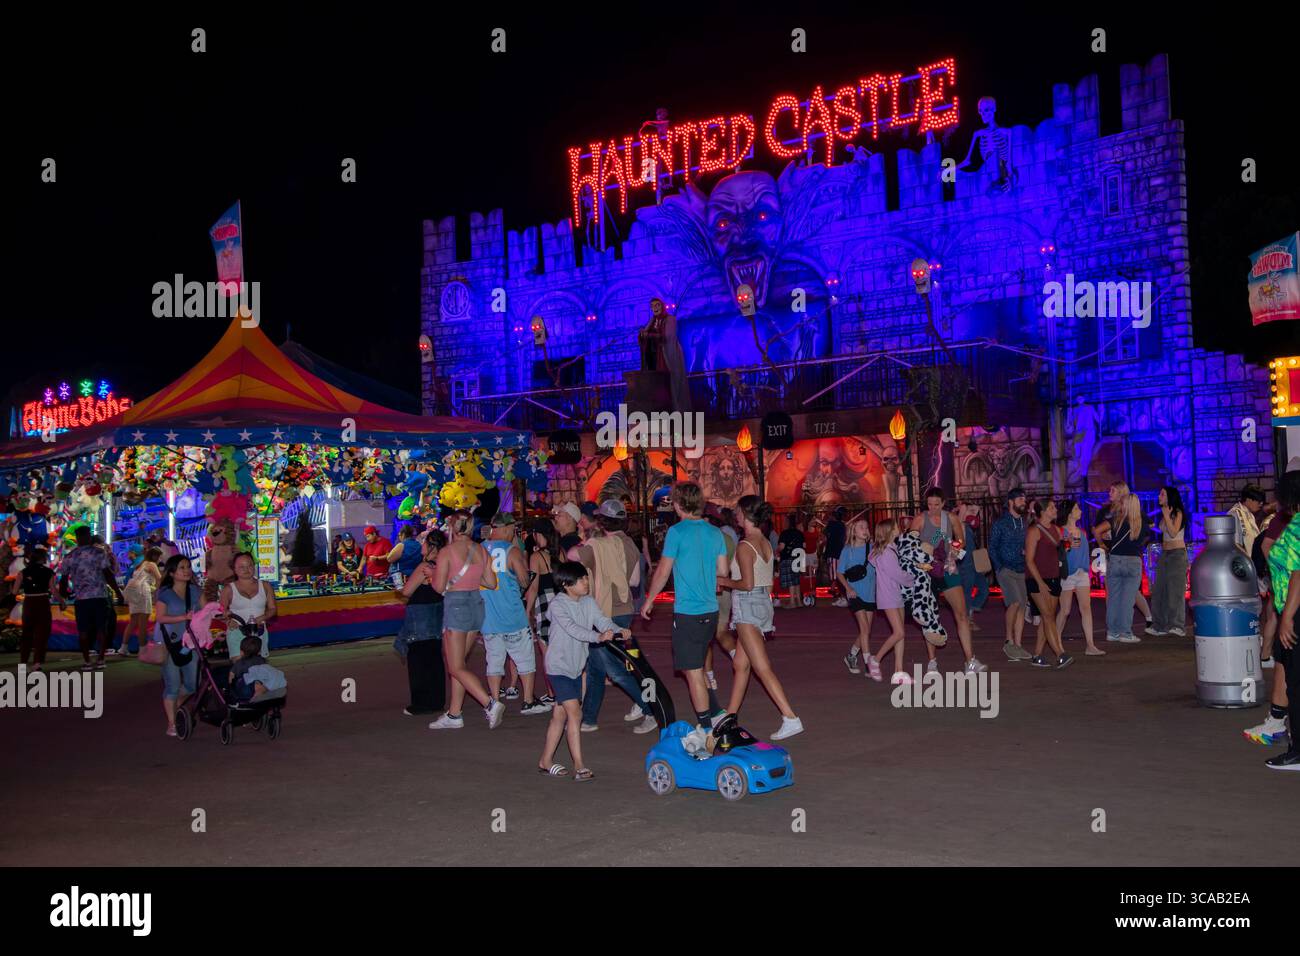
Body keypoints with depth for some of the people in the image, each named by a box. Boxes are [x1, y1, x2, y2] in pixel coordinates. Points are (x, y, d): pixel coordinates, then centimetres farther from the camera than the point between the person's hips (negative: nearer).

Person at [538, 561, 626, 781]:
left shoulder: (588, 602, 5)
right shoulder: (558, 605, -17)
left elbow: (602, 620, -5)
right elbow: (572, 628, -31)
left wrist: (619, 630, -25)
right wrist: (598, 636, -44)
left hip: (576, 666, 8)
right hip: (559, 666, -8)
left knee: (560, 714, 15)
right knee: (574, 713, -14)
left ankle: (545, 761, 26)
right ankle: (579, 767, -12)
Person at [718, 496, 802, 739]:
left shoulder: (744, 546, -15)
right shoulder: (766, 544, 9)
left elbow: (747, 584, -22)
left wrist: (723, 581, -6)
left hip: (747, 605, -9)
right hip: (764, 602, 9)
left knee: (762, 668, -10)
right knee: (740, 664, 18)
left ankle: (791, 718, -15)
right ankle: (730, 715, 27)